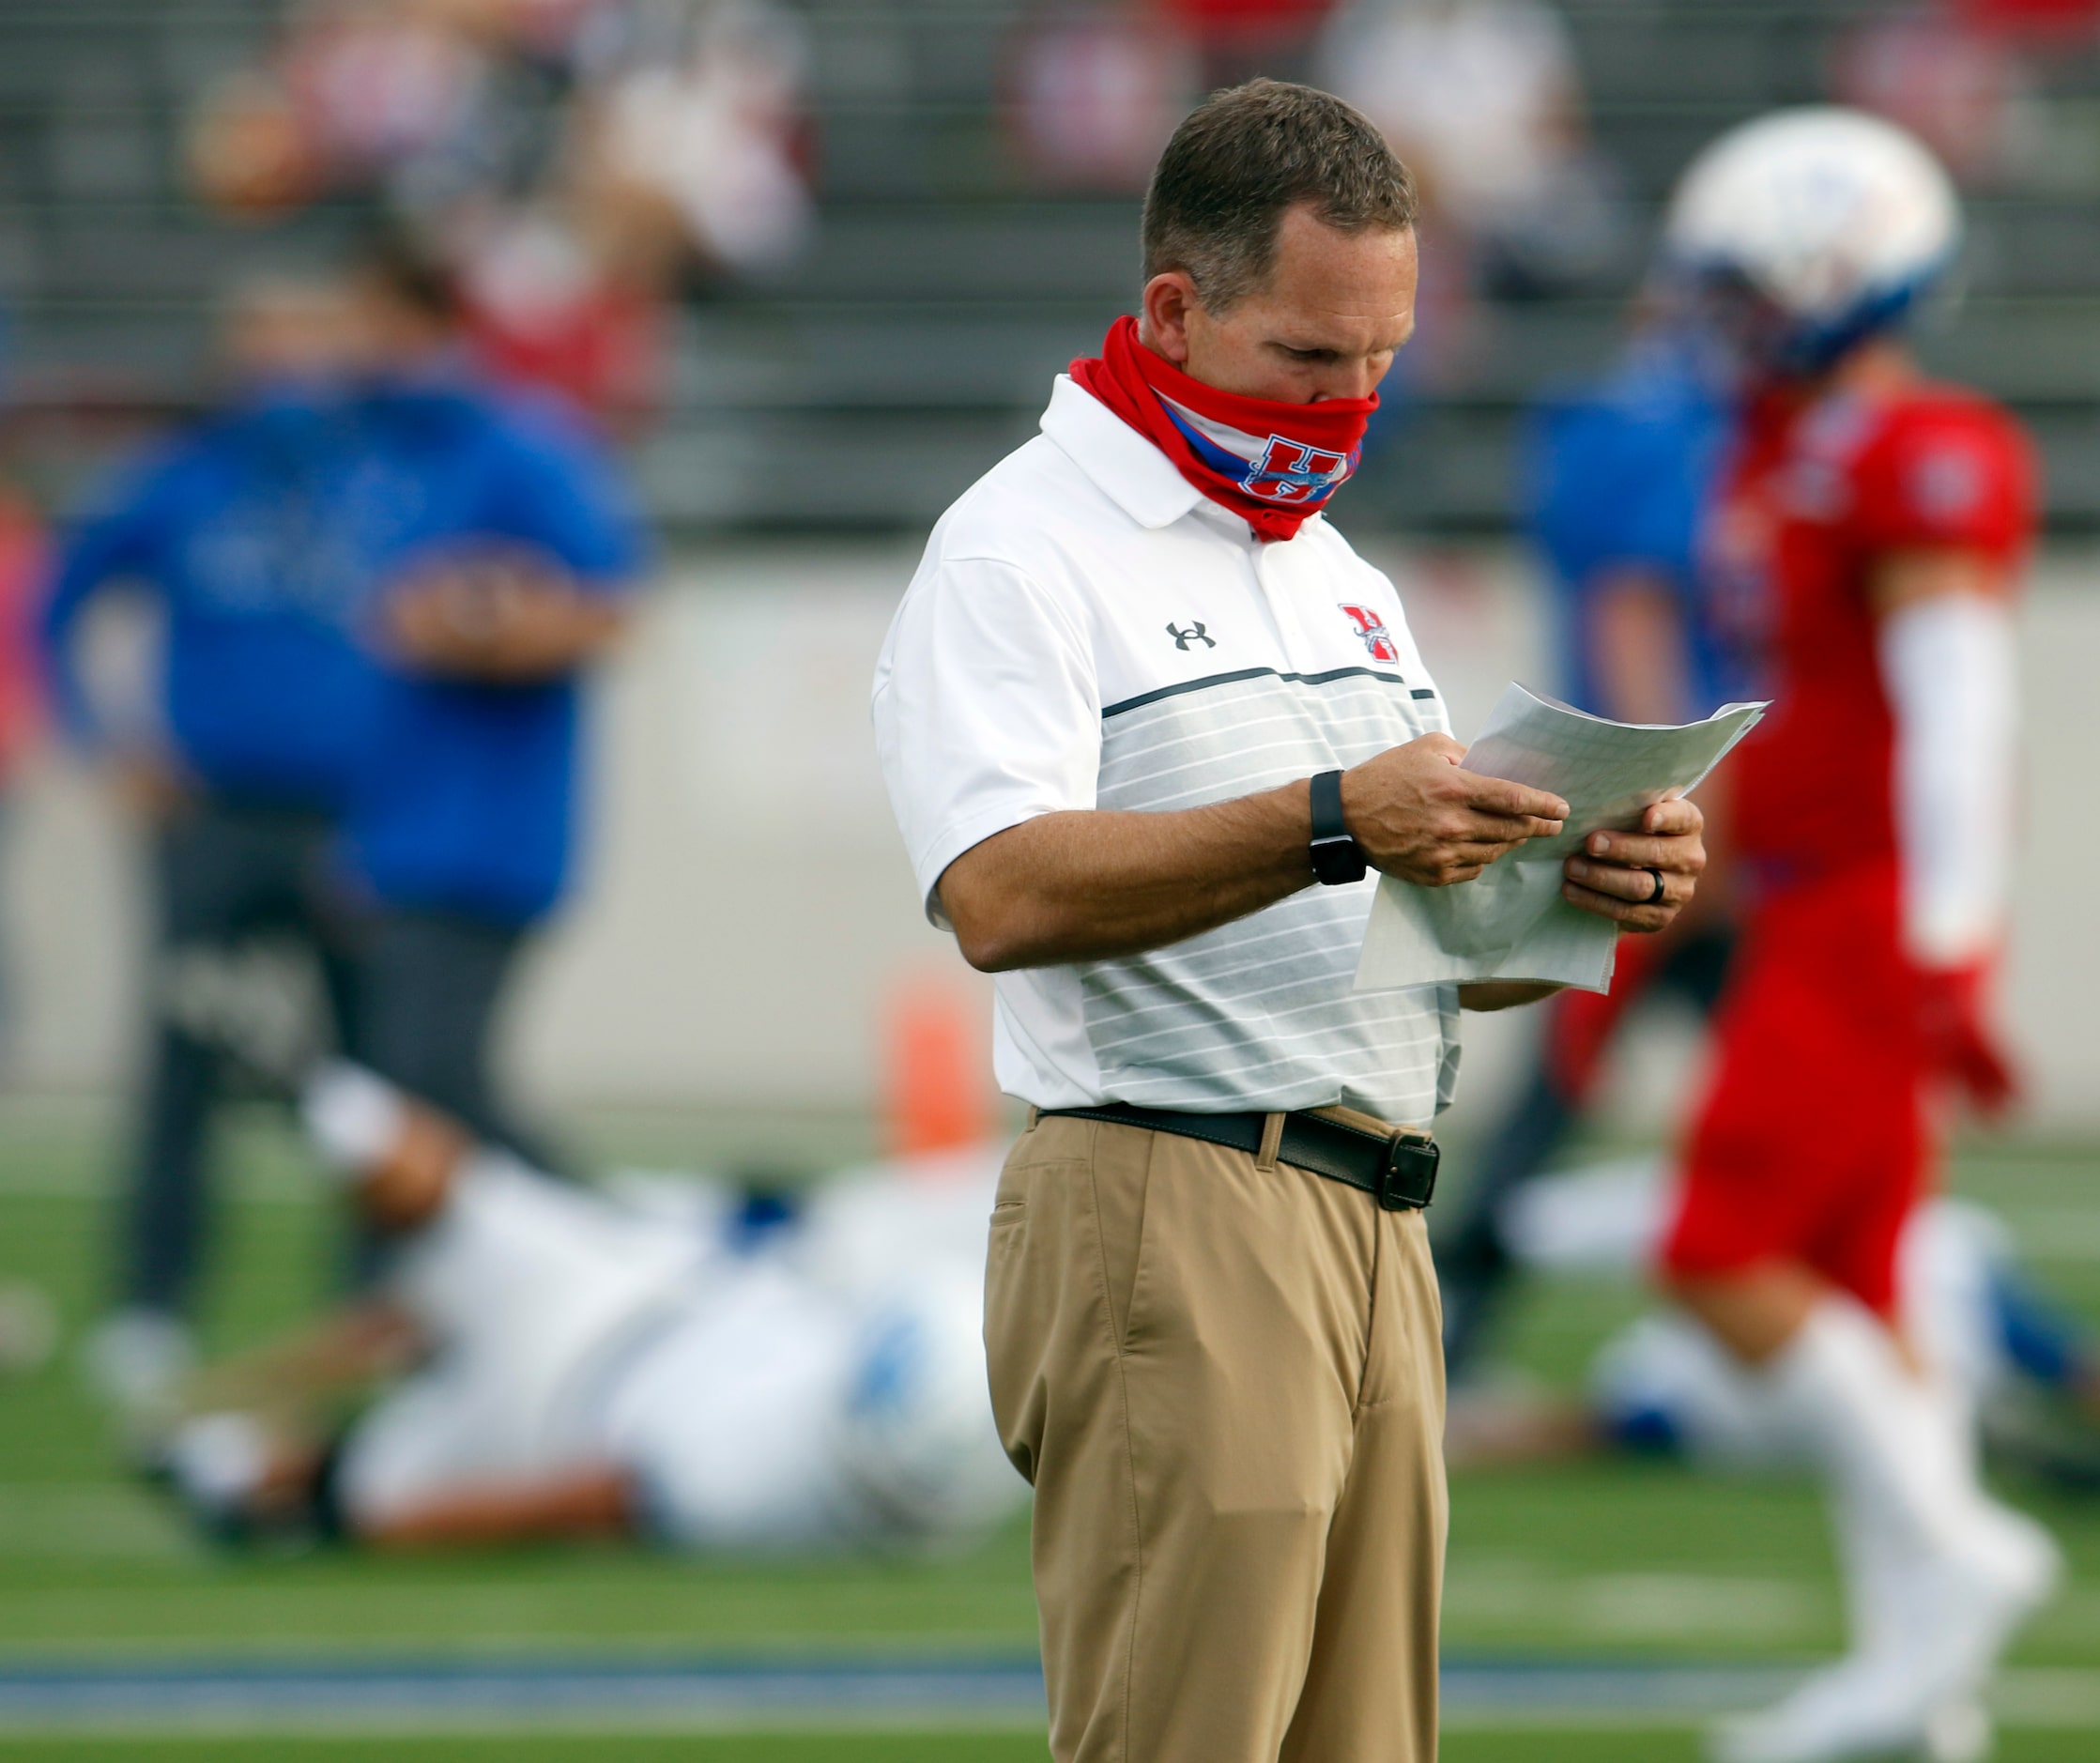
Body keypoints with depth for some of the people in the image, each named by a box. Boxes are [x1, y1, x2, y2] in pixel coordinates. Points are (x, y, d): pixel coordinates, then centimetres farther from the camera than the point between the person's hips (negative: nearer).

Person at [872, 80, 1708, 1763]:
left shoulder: (1345, 583, 23)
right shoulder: (1020, 553, -4)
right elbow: (1003, 894, -20)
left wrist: (1593, 889, 1)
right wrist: (1332, 825, -28)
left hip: (1378, 1243, 8)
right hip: (1170, 1228, -8)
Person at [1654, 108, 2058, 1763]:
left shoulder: (1923, 462, -15)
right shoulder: (1795, 450, 14)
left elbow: (1956, 712, -20)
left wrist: (1943, 954, -23)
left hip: (1880, 923, -10)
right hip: (1809, 914, 10)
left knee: (1729, 1257, -12)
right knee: (1848, 1294, 9)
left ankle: (1951, 1555, -5)